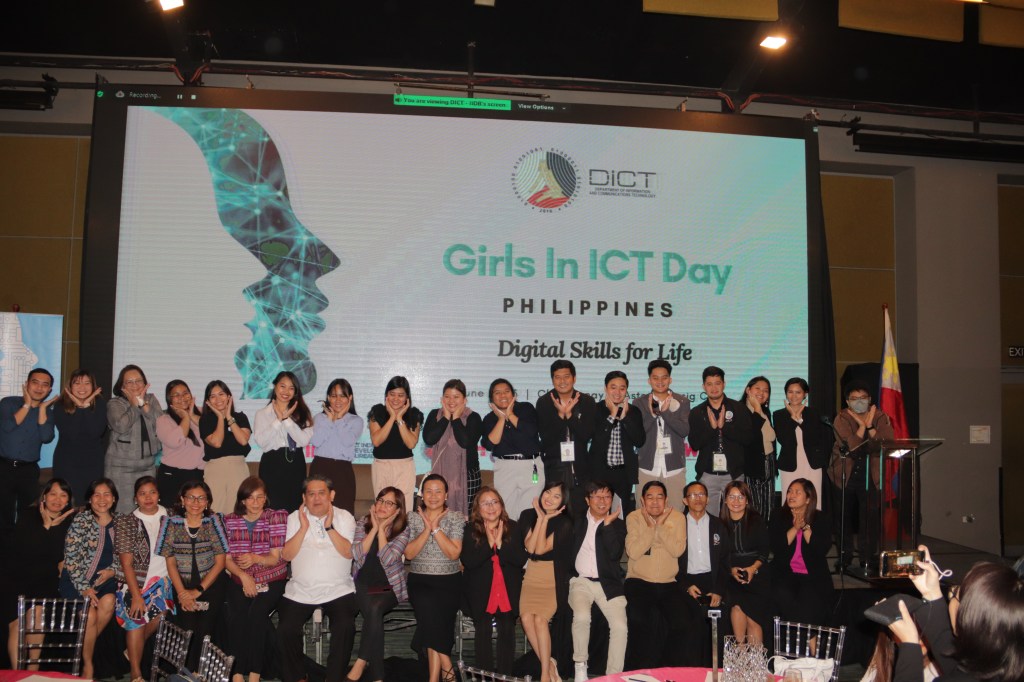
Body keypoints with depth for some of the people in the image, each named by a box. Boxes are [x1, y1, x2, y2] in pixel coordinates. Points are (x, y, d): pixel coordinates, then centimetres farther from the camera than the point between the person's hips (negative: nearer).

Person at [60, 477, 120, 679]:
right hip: (77, 579, -3)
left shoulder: (119, 521, 5)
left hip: (104, 578, 3)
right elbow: (71, 558, -10)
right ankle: (88, 666, 0)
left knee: (108, 601, -25)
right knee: (91, 615, -20)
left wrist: (112, 570, -8)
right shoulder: (81, 520, -7)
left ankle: (86, 646, -2)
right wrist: (84, 588, -15)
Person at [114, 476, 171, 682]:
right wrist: (136, 596, -14)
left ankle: (133, 651, 8)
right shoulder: (126, 522, -2)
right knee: (136, 617, -15)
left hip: (160, 579, 2)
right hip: (134, 581, -2)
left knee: (161, 610, -19)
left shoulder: (168, 518, 4)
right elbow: (126, 562, -7)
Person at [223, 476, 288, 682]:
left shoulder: (276, 517, 0)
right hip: (240, 581, 2)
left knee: (256, 613, -28)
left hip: (272, 581, -2)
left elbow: (276, 558, -4)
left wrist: (256, 559, -25)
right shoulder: (230, 521, 8)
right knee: (237, 617, -26)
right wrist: (244, 576, -14)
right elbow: (227, 559, 5)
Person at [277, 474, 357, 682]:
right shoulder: (294, 518, 7)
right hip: (300, 592, 1)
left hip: (338, 590, -1)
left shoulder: (344, 517, 4)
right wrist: (304, 527, -12)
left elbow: (349, 553, -10)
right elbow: (287, 555, -4)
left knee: (345, 627, -24)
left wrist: (329, 526, -16)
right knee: (286, 630, -17)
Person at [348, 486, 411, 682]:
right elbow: (356, 554, -11)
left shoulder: (403, 529, -3)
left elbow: (388, 559, -17)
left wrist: (381, 529, -14)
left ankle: (361, 663, -19)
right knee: (372, 612, -29)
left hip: (390, 587, -1)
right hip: (363, 584, 1)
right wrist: (374, 527, -12)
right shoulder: (363, 523, 4)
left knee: (374, 609, -32)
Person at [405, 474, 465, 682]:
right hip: (420, 581, 1)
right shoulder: (413, 518, 7)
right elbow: (409, 553, -3)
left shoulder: (456, 518, 2)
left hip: (449, 581, -1)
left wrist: (436, 528, -13)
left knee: (431, 616, -25)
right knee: (429, 606, -28)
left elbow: (454, 553, -10)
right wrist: (427, 529, -12)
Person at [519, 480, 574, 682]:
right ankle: (550, 664, -4)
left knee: (540, 619, -22)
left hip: (554, 582, -3)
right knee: (526, 618, -20)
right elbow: (530, 548, -9)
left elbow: (541, 549, -14)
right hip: (531, 579, 3)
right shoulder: (528, 516, 5)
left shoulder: (564, 523, -4)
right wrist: (540, 518, -9)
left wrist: (546, 519, -11)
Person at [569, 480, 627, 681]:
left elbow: (615, 554, -9)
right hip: (581, 581, 0)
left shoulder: (618, 525, 7)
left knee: (620, 626, -20)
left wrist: (608, 524, -12)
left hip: (608, 584, 1)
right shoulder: (577, 522, 10)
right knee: (582, 616, -29)